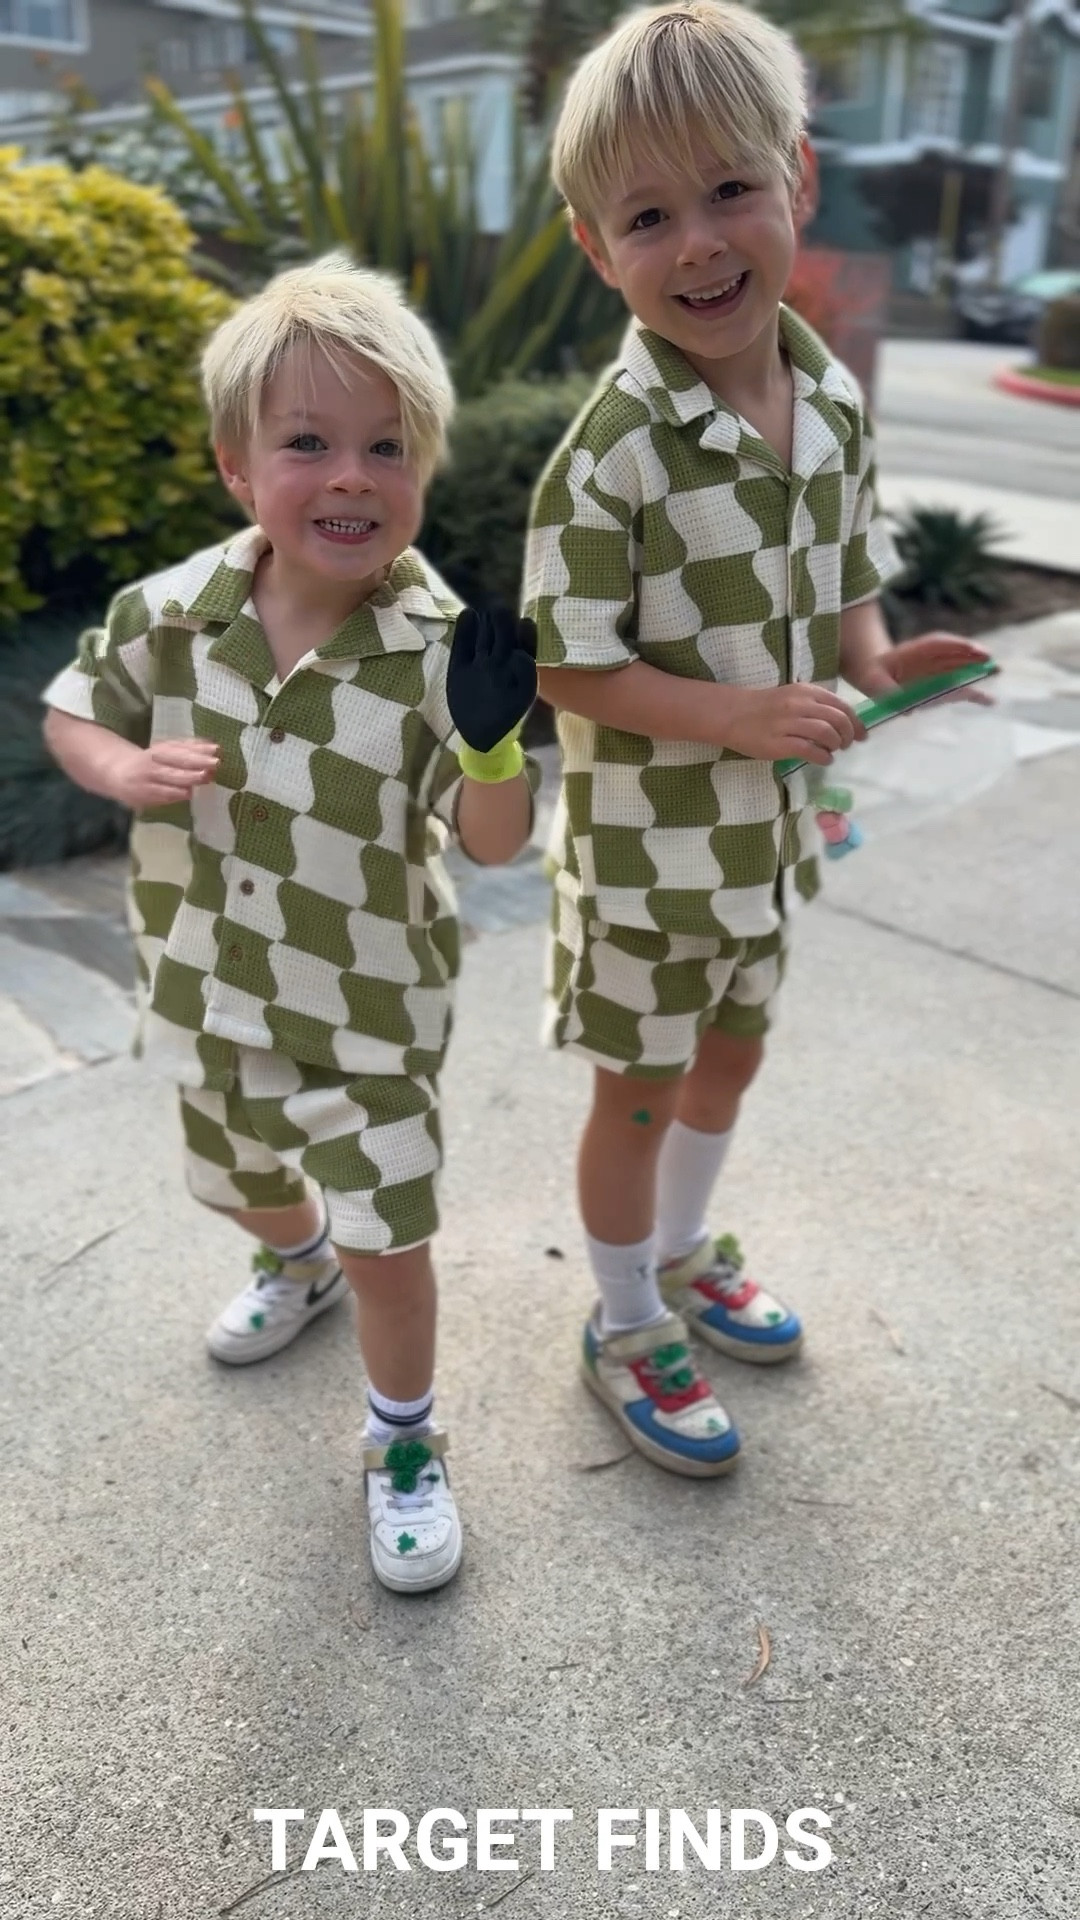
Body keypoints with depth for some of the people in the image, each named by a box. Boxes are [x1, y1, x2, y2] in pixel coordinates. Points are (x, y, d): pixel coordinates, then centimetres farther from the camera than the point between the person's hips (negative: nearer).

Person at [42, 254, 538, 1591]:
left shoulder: (436, 650, -20)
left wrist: (492, 739, -37)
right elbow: (71, 710, 5)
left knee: (388, 1239, 4)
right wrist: (128, 770, -17)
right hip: (210, 993, 5)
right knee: (245, 1185, 29)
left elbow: (495, 842, -17)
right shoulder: (171, 613, -12)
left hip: (371, 1013, -4)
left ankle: (404, 1443, 31)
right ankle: (300, 1265, 65)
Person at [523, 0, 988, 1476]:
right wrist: (737, 713, -28)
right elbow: (569, 670, -19)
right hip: (645, 844, -6)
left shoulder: (832, 399, -3)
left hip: (766, 829, 6)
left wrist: (875, 662, -11)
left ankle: (683, 1252, 50)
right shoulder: (612, 450, -22)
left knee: (730, 1055, 23)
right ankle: (629, 1328, 36)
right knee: (638, 1089, 11)